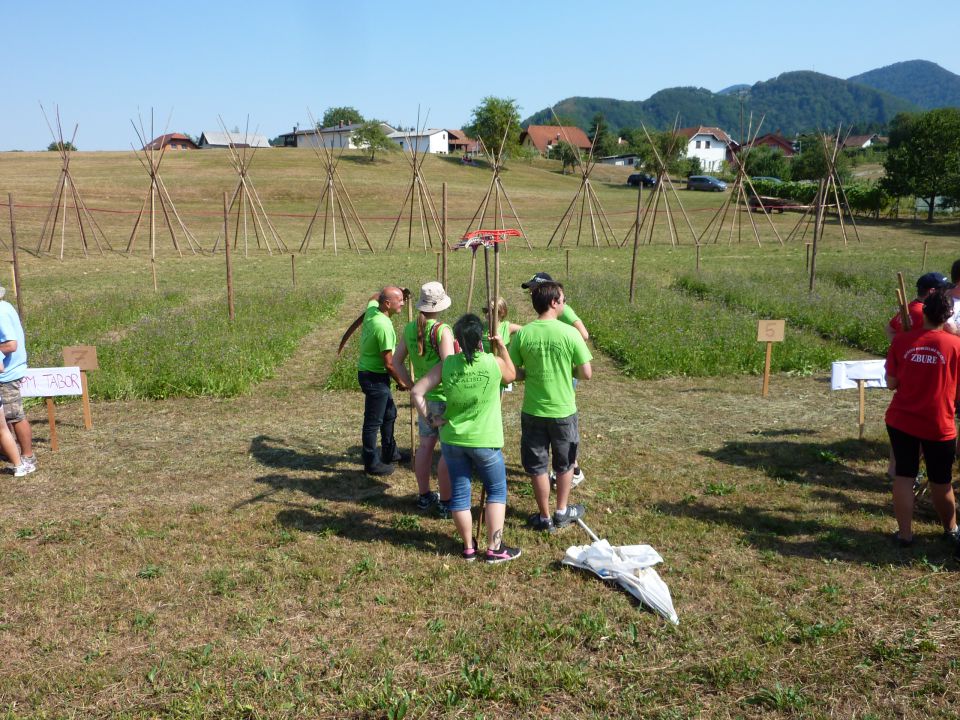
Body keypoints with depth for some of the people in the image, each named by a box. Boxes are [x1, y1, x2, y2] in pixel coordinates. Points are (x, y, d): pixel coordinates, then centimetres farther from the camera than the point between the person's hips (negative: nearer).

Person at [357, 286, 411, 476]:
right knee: (373, 422, 3)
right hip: (374, 377, -10)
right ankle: (372, 463, 15)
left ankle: (389, 453, 36)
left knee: (389, 413, 22)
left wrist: (390, 291, 18)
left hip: (369, 372, 10)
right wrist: (401, 381, -8)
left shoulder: (372, 308, -2)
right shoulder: (383, 326, -28)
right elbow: (389, 363, -22)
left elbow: (375, 297, 28)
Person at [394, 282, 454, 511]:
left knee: (425, 445, 18)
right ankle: (446, 501, 13)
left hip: (423, 396, 7)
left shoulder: (410, 328, 1)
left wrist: (412, 385, 14)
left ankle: (424, 496, 30)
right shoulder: (442, 331, -19)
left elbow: (397, 360, 9)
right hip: (444, 397, -7)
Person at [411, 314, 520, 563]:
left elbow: (417, 392, -8)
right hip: (485, 442, -2)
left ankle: (468, 547, 25)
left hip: (452, 440, 3)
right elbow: (511, 376, 10)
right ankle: (494, 549, 13)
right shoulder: (495, 363, -13)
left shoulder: (446, 364, -8)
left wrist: (429, 418, 1)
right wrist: (502, 347, 9)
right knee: (497, 491, 14)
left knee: (459, 493, 14)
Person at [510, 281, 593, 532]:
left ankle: (545, 517, 23)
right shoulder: (569, 333, -14)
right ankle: (562, 512, 33)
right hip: (563, 410, -1)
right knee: (564, 464, 20)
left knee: (537, 466, 14)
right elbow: (586, 373, -10)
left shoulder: (522, 334, -9)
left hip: (533, 411, 1)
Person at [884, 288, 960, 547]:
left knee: (903, 476, 11)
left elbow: (891, 383, -2)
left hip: (901, 420, 1)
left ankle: (904, 533, 14)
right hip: (939, 425, 0)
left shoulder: (901, 341, -6)